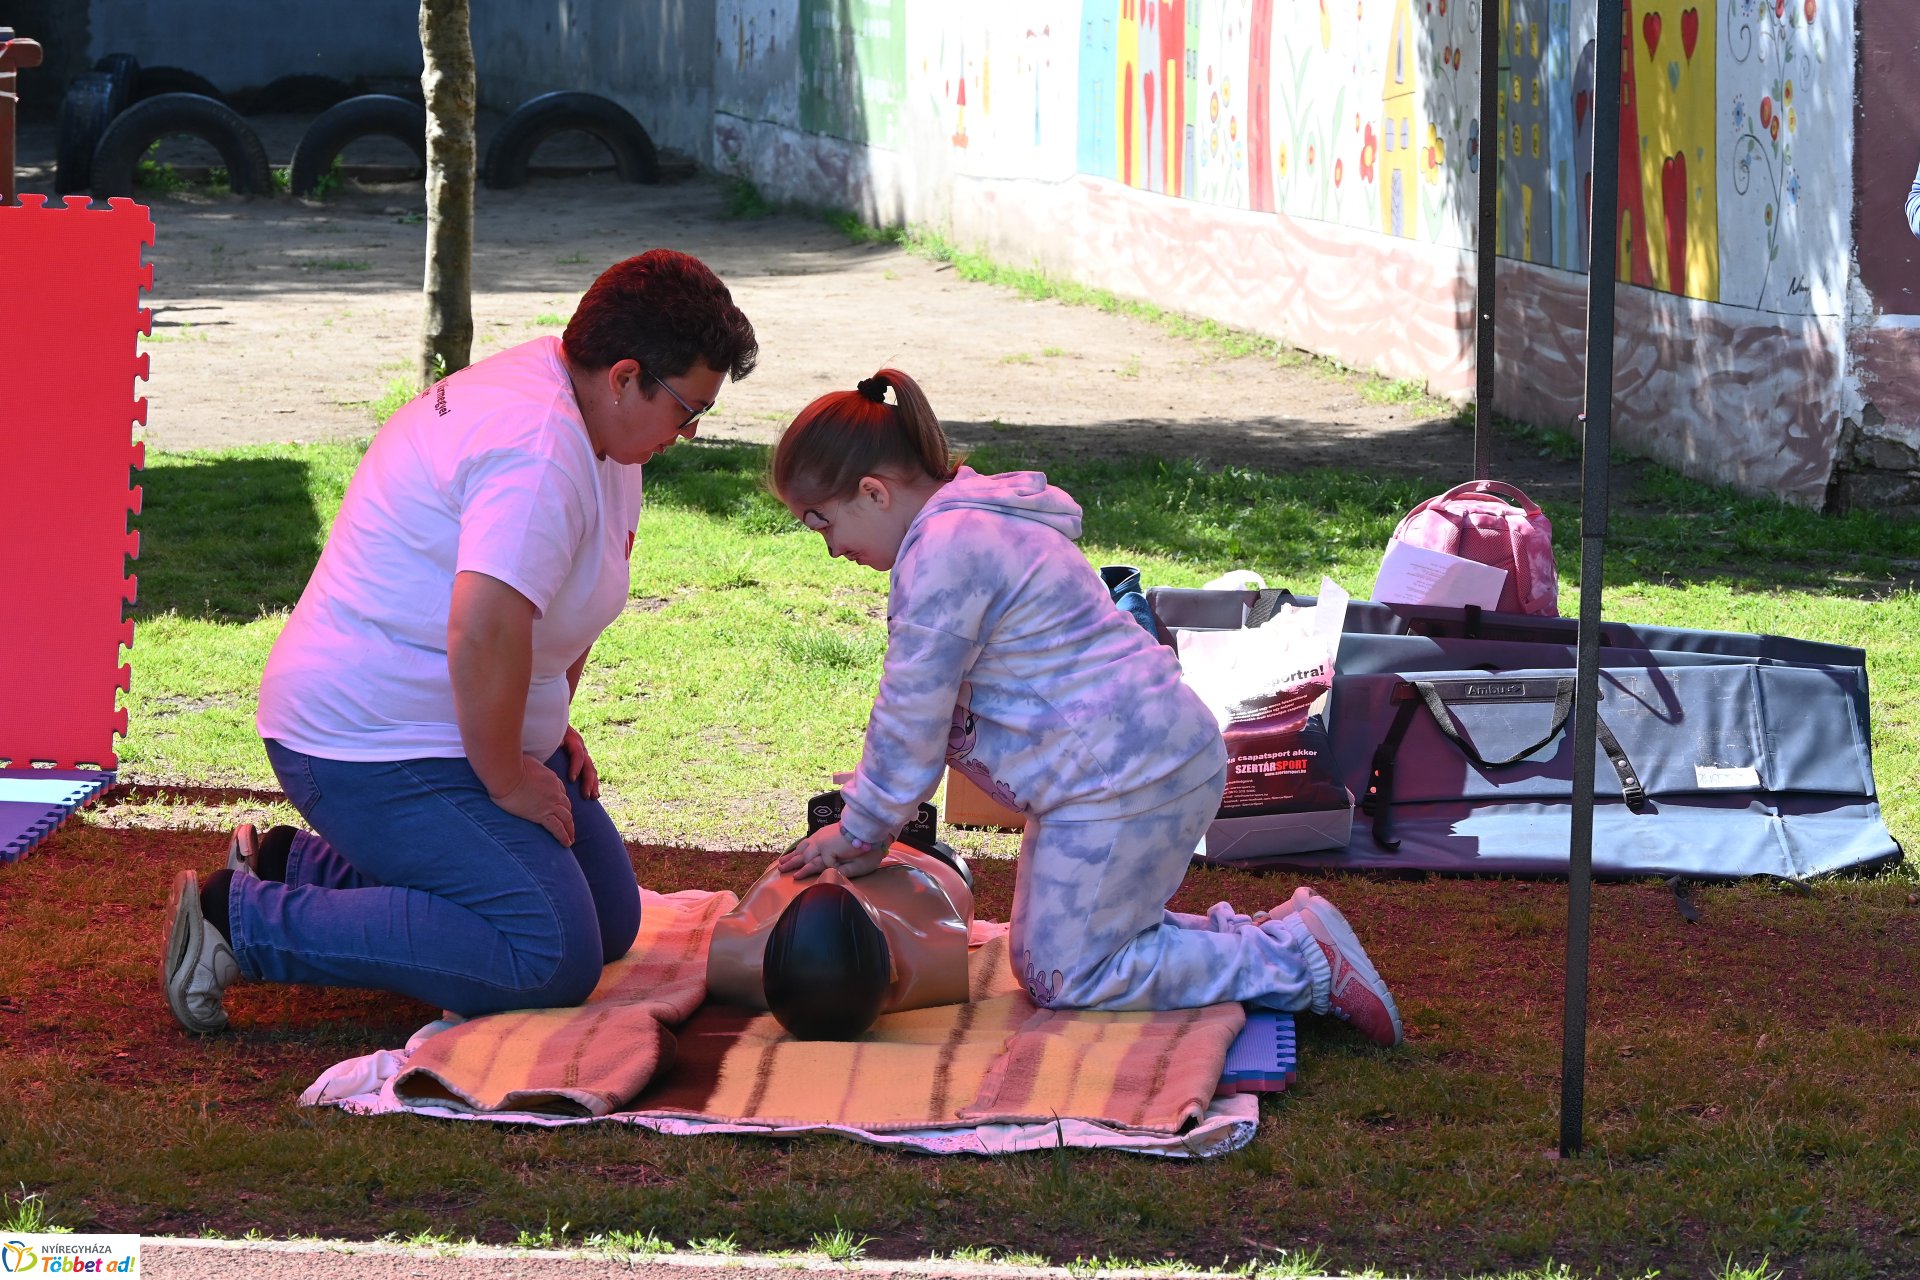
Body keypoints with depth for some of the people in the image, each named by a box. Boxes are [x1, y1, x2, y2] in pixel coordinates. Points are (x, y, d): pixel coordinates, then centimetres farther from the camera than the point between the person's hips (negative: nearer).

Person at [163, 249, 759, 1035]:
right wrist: (507, 781, -22)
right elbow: (485, 629, -35)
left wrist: (550, 727, 18)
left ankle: (297, 864, 18)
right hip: (382, 747, -11)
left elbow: (568, 592, 25)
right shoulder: (539, 450, -25)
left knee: (610, 921, 11)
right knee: (551, 957, -19)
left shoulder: (584, 417, 9)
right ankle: (242, 918, -12)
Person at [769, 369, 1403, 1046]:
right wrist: (865, 819, 17)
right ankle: (1264, 939, 14)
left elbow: (912, 716, -14)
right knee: (1047, 956, 15)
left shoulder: (947, 549, -19)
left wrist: (862, 832, -1)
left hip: (1124, 779, -11)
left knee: (1062, 980, -6)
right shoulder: (972, 521, 16)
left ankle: (1300, 958, -5)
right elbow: (915, 704, 21)